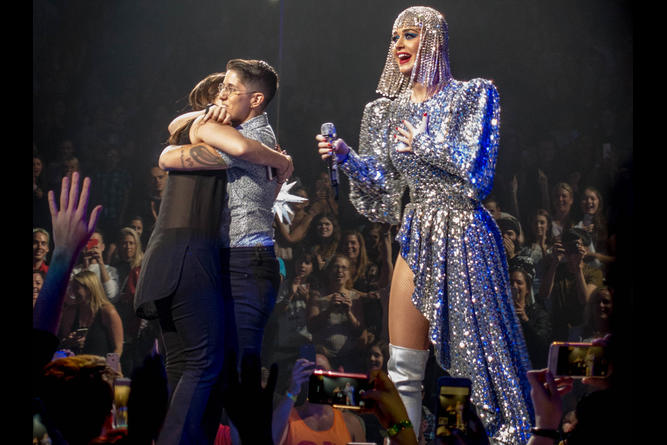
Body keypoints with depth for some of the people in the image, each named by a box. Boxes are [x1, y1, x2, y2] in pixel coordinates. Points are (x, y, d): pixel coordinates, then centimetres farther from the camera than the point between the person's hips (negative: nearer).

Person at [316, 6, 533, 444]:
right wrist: (346, 157, -6)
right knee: (403, 369, 3)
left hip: (464, 236, -5)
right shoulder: (389, 110, 11)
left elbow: (476, 166, -11)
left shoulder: (473, 96, -1)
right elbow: (381, 180, 9)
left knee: (484, 355, -3)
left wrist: (421, 143, -6)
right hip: (418, 237, 5)